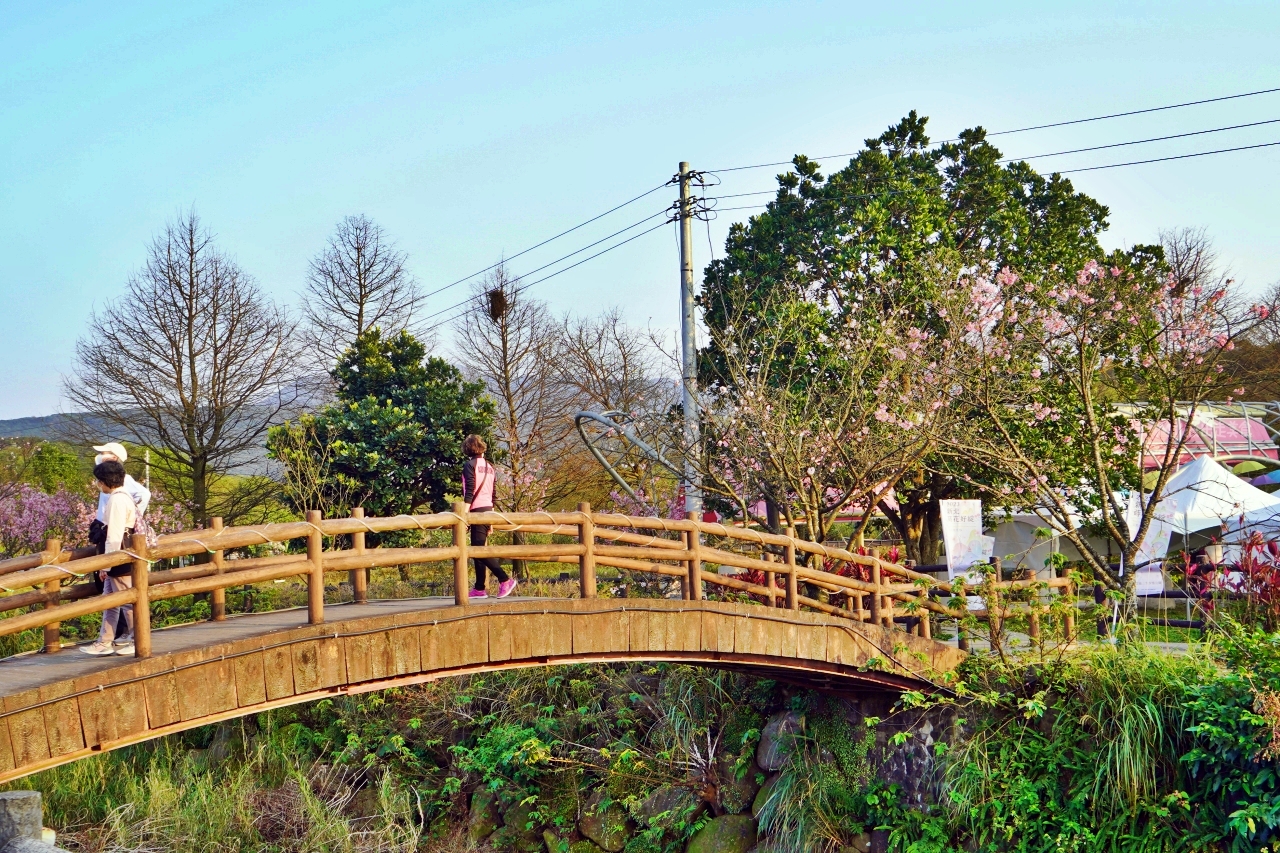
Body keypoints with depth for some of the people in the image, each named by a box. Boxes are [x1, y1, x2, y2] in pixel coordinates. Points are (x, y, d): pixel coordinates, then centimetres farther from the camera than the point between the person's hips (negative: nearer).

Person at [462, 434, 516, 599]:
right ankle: (480, 588, 11)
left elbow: (469, 491, -15)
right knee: (479, 549, 11)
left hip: (477, 510, -8)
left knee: (479, 549, -9)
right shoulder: (490, 466, 15)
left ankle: (505, 580, -18)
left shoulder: (470, 465, -6)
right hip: (489, 511, 8)